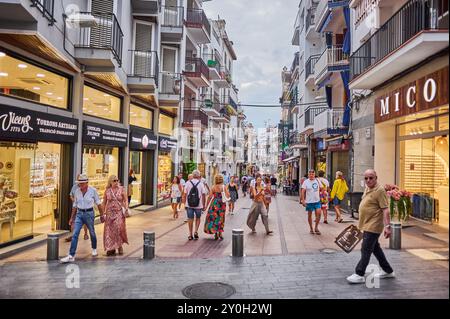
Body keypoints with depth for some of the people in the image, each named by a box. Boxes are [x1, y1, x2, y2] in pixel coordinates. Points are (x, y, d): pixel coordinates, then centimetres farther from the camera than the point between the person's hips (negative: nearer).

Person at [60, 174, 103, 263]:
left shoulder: (93, 190, -9)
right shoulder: (77, 191, 1)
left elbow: (98, 203, -1)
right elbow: (75, 205, 11)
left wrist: (102, 215, 2)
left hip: (89, 213, -2)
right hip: (79, 213, 3)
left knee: (92, 233, 13)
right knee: (75, 234, -7)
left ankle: (94, 249, 39)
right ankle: (71, 256, -5)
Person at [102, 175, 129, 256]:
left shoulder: (121, 189, 0)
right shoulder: (107, 191, 3)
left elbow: (125, 200, 3)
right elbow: (104, 203, 9)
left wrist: (126, 208, -12)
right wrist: (103, 213, 6)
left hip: (119, 212, -2)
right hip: (110, 212, 2)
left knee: (119, 228, -11)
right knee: (109, 230, 2)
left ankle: (120, 246, 10)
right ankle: (111, 248, 14)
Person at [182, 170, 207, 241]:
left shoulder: (188, 183, -1)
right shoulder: (201, 184, -2)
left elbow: (184, 194, -1)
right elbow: (203, 195, -3)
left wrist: (184, 203, 9)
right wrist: (203, 205, 7)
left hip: (189, 205, 1)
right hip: (198, 205, 0)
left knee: (190, 219, 11)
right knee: (198, 218, 20)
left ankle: (190, 235, 17)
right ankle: (196, 231, 6)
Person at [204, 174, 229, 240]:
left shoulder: (213, 187, -6)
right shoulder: (224, 187, -3)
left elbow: (210, 197, -8)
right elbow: (228, 196, -2)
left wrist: (206, 205, 0)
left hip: (215, 204, -2)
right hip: (222, 204, 2)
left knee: (213, 218, 9)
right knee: (221, 219, 14)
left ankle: (215, 232, 3)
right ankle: (220, 233, 15)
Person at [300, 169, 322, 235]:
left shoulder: (317, 181, 5)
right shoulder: (306, 182, -6)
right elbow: (302, 192, -10)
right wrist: (303, 200, -16)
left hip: (317, 201, 3)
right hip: (309, 201, -3)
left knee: (318, 213, -9)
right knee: (310, 215, 7)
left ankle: (316, 227, 7)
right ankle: (311, 228, 21)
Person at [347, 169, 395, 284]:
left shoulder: (380, 190, -17)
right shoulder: (367, 189, 11)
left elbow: (385, 210, -22)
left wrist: (387, 226, -27)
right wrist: (362, 223, 24)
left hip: (373, 226, -10)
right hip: (367, 225, 10)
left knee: (366, 250, -5)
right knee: (375, 248, 19)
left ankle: (359, 274, 1)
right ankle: (388, 271, 33)